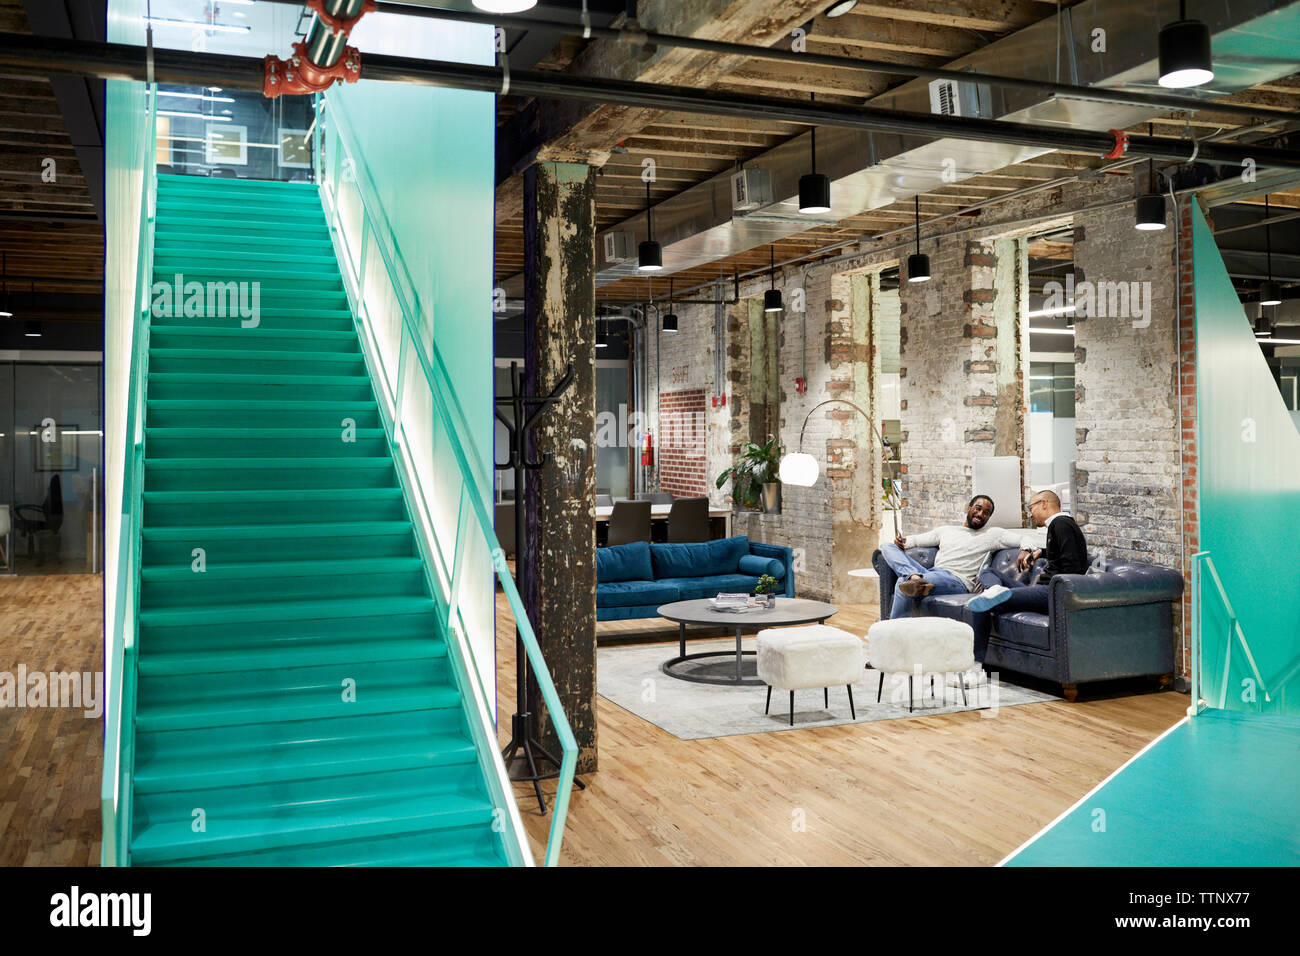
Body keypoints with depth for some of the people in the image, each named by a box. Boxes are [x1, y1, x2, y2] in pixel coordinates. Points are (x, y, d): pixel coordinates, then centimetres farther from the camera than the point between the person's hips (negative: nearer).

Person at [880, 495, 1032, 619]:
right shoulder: (946, 530, 28)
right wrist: (902, 540, 7)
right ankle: (915, 577, -35)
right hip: (930, 573, 6)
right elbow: (917, 540, 30)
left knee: (902, 584, -31)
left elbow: (1023, 538, 5)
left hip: (957, 582, -6)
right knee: (888, 548, -8)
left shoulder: (992, 534, 14)